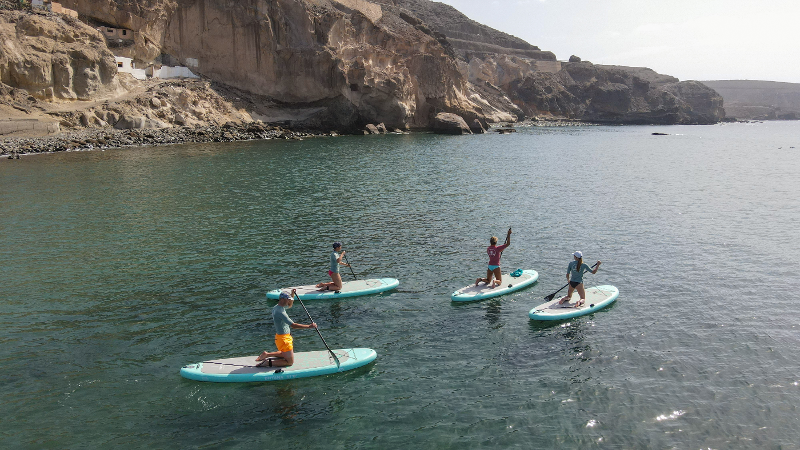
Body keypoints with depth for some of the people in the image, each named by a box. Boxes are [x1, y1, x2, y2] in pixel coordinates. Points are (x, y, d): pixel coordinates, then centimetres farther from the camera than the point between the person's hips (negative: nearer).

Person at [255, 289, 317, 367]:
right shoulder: (280, 312, -26)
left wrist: (292, 295, 11)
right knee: (290, 362, 1)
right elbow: (293, 325, -31)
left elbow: (290, 305, 26)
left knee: (285, 354, 31)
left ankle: (267, 354, 22)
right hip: (284, 339, -10)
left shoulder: (277, 307, 4)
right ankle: (268, 362, -5)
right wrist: (309, 326, -28)